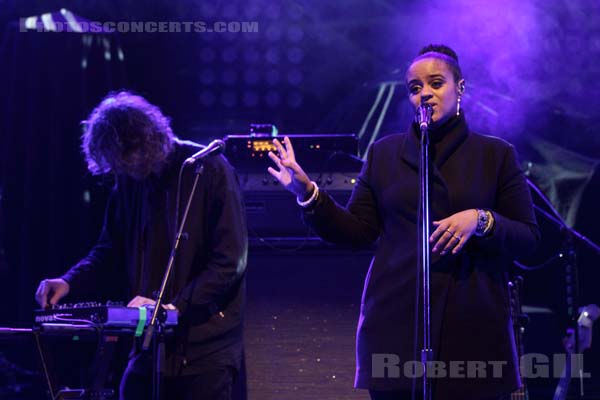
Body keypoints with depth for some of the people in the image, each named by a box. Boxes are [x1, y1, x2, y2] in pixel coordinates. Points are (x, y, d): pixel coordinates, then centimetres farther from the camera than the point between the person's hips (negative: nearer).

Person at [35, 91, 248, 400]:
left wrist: (175, 307, -19)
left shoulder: (209, 170, -10)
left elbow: (230, 261, -14)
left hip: (205, 348, -5)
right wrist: (70, 282, 0)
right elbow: (111, 248, 17)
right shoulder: (129, 180, 7)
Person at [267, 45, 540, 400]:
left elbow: (529, 237, 3)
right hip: (397, 324, 1)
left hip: (472, 327, -1)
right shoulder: (384, 153, 13)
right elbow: (357, 231, 8)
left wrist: (480, 220, -15)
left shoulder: (496, 154, 7)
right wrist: (307, 192, -4)